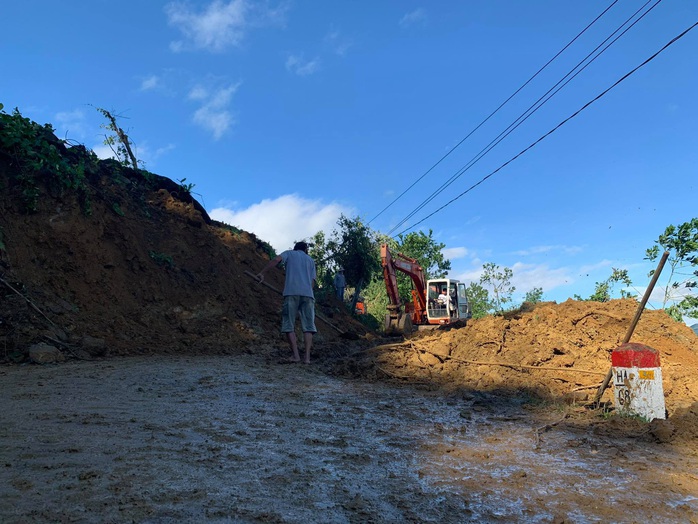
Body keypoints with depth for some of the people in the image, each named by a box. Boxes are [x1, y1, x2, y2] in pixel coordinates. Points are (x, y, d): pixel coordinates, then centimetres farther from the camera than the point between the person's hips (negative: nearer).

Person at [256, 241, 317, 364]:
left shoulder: (289, 253, 20)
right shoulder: (310, 260, 27)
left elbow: (276, 260, -1)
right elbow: (312, 281, 16)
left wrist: (262, 273, -2)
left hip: (291, 293, -2)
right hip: (308, 294, 2)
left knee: (289, 325, 4)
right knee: (308, 326, 5)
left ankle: (295, 355, -4)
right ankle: (307, 357, -4)